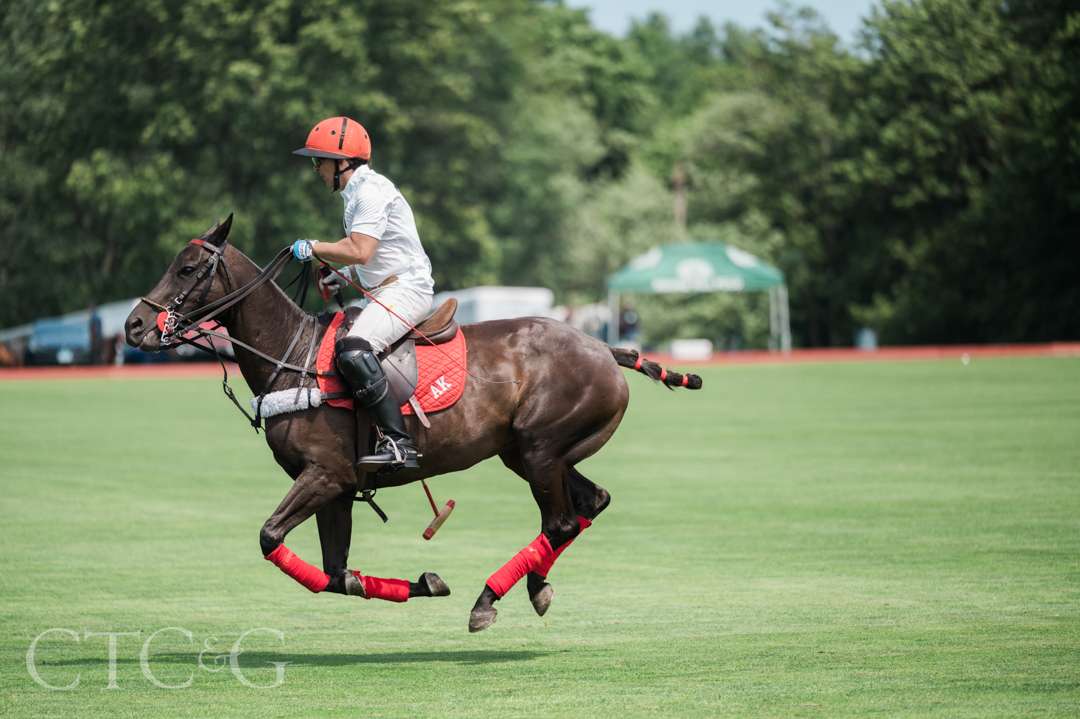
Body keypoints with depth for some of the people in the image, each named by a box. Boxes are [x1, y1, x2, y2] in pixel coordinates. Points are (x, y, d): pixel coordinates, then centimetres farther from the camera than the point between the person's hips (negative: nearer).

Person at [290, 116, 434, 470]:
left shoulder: (371, 191, -13)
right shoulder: (358, 192, 20)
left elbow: (360, 252, -24)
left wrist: (313, 248, -12)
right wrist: (342, 276, 14)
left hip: (405, 289, -12)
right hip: (387, 291, 12)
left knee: (353, 350, -31)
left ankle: (398, 443, -37)